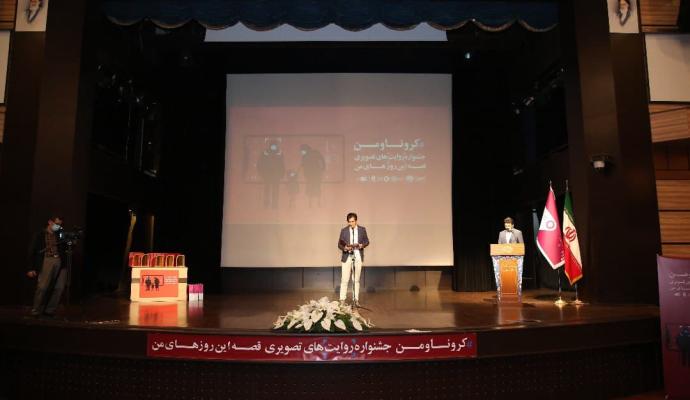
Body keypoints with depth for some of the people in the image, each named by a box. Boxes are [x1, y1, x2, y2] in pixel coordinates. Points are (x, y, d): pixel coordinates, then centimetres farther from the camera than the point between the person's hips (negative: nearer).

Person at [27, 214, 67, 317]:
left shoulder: (59, 235, 17)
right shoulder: (40, 234, 6)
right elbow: (32, 251, 2)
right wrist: (31, 268, -5)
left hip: (60, 262, 4)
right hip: (47, 261, -4)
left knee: (59, 287, -1)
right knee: (42, 287, -13)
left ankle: (49, 310, 10)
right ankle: (36, 311, 2)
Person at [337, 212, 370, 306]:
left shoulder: (362, 229, 3)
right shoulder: (344, 230, 0)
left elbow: (366, 241, 10)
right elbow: (339, 244, 1)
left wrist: (362, 245, -12)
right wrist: (345, 248, -20)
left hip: (358, 257, 1)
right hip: (347, 257, -1)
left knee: (356, 280, 7)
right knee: (344, 280, -3)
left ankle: (356, 299, 14)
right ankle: (342, 300, 3)